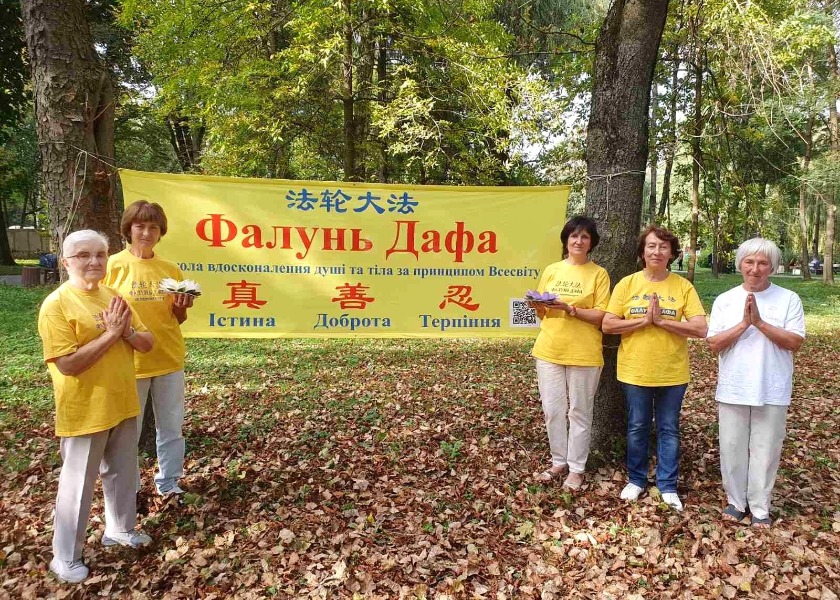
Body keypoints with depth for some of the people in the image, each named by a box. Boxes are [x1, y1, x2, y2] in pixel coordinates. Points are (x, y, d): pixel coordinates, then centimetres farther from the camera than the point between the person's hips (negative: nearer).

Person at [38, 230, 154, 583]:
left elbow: (147, 344, 5)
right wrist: (111, 333, -24)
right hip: (84, 413, -6)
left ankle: (120, 529, 40)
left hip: (123, 406, 6)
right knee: (78, 484, 7)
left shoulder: (114, 298, 5)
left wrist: (127, 331, -15)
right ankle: (65, 557, 23)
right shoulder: (56, 305, -16)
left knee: (122, 472, 20)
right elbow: (68, 365, -23)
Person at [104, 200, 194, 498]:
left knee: (171, 427, 12)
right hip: (128, 361, -3)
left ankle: (168, 483, 29)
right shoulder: (113, 265, -6)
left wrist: (181, 307, -9)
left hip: (169, 360, 3)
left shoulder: (171, 269, 3)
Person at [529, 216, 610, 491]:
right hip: (549, 350, 4)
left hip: (583, 353, -3)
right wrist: (538, 306, -9)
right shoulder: (551, 270, 9)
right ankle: (559, 462, 25)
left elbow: (601, 316, -8)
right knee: (552, 410, 9)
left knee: (579, 411, 6)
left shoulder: (598, 274, -1)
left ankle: (576, 468, 19)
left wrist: (570, 309, -20)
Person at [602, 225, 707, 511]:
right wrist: (643, 320, -17)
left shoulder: (683, 286, -3)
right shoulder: (627, 284, -3)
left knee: (669, 430, 11)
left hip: (672, 373, 0)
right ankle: (636, 479, 30)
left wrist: (661, 320, -18)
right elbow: (608, 325, -7)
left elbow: (701, 329, -11)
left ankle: (667, 485, 26)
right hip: (635, 371, 0)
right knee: (637, 428, 13)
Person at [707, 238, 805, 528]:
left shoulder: (789, 299, -2)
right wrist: (743, 323, -17)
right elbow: (714, 344, -5)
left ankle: (760, 507, 24)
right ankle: (736, 501, 28)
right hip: (732, 390, 1)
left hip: (772, 391, -1)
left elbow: (794, 342, -10)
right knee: (732, 448, 10)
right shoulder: (724, 300, 1)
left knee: (765, 450, 7)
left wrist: (760, 322, -18)